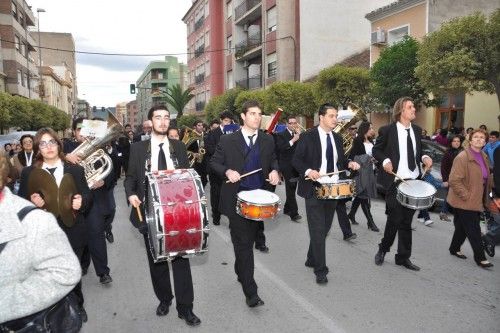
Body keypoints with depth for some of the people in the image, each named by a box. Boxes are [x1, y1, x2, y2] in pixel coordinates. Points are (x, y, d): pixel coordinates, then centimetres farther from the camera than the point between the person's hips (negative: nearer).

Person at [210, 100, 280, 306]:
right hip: (237, 199, -4)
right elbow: (214, 162, 1)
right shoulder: (227, 140, -4)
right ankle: (251, 292, 0)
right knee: (243, 243, -4)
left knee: (248, 241, 17)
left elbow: (273, 160, 17)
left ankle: (240, 272, 42)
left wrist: (274, 171, -5)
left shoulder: (268, 140, 6)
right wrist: (227, 171, -18)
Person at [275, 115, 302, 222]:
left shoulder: (299, 134, 12)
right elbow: (280, 148, -19)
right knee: (290, 189, -11)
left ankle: (287, 209, 26)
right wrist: (293, 140, -23)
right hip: (287, 166, -5)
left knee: (292, 189, 11)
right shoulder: (281, 135, -3)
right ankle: (294, 213, -11)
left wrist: (300, 135, -10)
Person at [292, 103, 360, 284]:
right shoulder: (307, 137, -7)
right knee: (318, 230, -5)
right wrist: (308, 171, -25)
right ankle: (320, 270, 7)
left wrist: (349, 163, -3)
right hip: (315, 189, -6)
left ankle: (312, 259, 32)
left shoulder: (337, 138, 11)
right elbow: (296, 160, -7)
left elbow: (339, 161, 18)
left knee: (325, 228, 14)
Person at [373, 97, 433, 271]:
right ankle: (383, 249, 22)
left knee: (406, 221, 11)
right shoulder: (387, 130, -7)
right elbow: (376, 150, 1)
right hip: (395, 181, -5)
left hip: (414, 181, 5)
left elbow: (418, 151, 20)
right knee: (395, 219, -4)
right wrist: (385, 161, -17)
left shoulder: (417, 130, 10)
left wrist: (424, 158, -1)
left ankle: (403, 257, 22)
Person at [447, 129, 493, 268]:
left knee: (463, 227, 18)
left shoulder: (484, 157, 10)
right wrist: (466, 196, -18)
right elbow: (454, 180, -20)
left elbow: (486, 178, 23)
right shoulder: (462, 157, -16)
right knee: (474, 230, -2)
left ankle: (454, 249, 33)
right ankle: (480, 257, 9)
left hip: (476, 202, 8)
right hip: (465, 202, -8)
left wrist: (483, 197, 15)